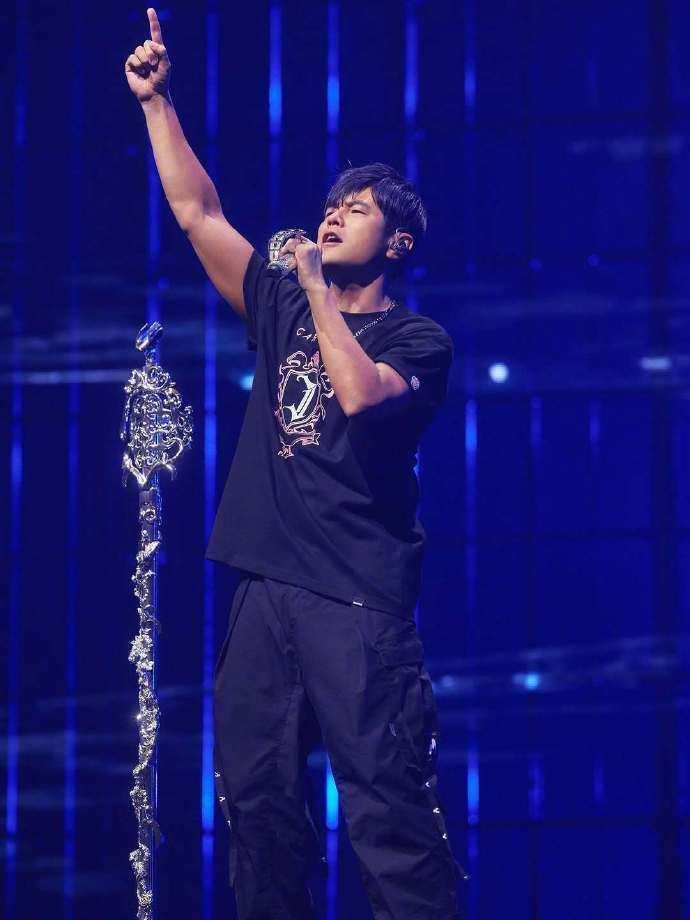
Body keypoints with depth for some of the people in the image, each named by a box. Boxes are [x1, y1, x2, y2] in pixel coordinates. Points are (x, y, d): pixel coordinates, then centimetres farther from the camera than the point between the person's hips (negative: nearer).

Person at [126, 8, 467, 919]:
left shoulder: (418, 339, 2)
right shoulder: (285, 309, 18)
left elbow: (360, 394, -19)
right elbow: (197, 213, 15)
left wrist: (319, 288, -9)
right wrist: (156, 100, 10)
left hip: (360, 598, -6)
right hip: (267, 589, 6)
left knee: (387, 803, -11)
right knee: (257, 799, 3)